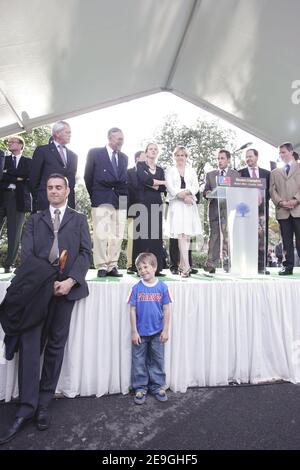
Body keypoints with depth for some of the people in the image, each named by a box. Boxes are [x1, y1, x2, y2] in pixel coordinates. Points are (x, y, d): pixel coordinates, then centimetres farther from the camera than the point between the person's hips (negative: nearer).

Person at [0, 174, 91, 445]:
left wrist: (70, 280, -14)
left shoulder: (79, 220, 14)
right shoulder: (35, 220, 17)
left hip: (66, 286, 0)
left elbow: (85, 253, 3)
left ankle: (44, 404, 18)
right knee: (29, 344, -3)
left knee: (56, 344, 5)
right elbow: (26, 254, 4)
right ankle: (27, 407, 8)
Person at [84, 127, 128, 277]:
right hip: (101, 200, -4)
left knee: (117, 236, 1)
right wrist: (94, 196, 9)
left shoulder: (124, 158, 19)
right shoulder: (95, 153, 6)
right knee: (101, 235, -7)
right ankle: (101, 267, 1)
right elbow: (88, 177, 7)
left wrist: (123, 195, 8)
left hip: (120, 201, 4)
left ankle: (112, 266, 8)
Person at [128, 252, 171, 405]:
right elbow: (132, 310, -4)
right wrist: (134, 331, -5)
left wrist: (165, 330, -3)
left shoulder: (162, 287, -7)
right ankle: (140, 388, 27)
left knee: (158, 360, 14)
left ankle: (158, 386, 30)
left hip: (157, 332, 0)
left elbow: (166, 310, -2)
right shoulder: (136, 288, -7)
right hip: (140, 333, 0)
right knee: (139, 361, 11)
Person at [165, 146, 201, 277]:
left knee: (187, 235, 0)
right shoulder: (169, 170, 14)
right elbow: (170, 187, 0)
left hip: (190, 205, 3)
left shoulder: (191, 171, 20)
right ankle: (186, 266, -16)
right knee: (181, 235, -13)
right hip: (176, 205, -2)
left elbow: (195, 186, 8)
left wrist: (185, 192, -12)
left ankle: (182, 264, 11)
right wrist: (183, 196, -12)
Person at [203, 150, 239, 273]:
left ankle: (227, 263, 3)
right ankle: (211, 264, 6)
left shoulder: (235, 174, 12)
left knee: (228, 236, -6)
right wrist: (207, 193, -10)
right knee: (213, 236, 3)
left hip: (228, 209, -2)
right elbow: (205, 191, 13)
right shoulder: (210, 174, 17)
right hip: (214, 208, 2)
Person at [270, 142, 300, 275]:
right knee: (286, 241, 3)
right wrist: (281, 202, -8)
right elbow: (272, 190, 9)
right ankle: (288, 266, 7)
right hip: (282, 211, 2)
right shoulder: (275, 172, 20)